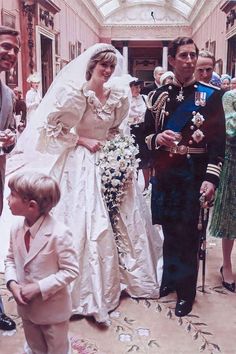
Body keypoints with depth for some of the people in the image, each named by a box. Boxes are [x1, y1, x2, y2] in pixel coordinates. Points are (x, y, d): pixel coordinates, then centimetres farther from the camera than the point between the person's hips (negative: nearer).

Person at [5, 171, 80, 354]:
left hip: (53, 309, -5)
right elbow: (11, 259, 5)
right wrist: (12, 283, -13)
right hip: (26, 305, 6)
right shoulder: (17, 227, -9)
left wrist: (38, 288, -25)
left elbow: (71, 270, -22)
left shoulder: (59, 233, -29)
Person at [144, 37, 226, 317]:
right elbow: (146, 135, 11)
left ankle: (186, 289, 22)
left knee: (186, 232, 4)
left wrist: (211, 178, -17)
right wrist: (157, 139, -12)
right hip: (164, 173, 3)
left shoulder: (211, 95, -3)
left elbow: (218, 140, -8)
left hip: (193, 174, -3)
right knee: (169, 229, 13)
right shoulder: (159, 95, 7)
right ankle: (170, 277, 34)